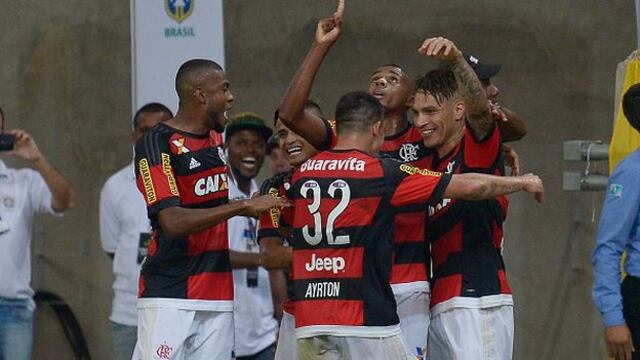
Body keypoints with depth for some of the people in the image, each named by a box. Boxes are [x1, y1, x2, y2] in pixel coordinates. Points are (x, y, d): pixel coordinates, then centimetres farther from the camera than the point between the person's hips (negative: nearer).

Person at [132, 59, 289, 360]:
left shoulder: (216, 138, 15)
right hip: (169, 298, -7)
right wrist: (242, 206, -19)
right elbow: (172, 222, -20)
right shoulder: (156, 144, -10)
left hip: (217, 297, 7)